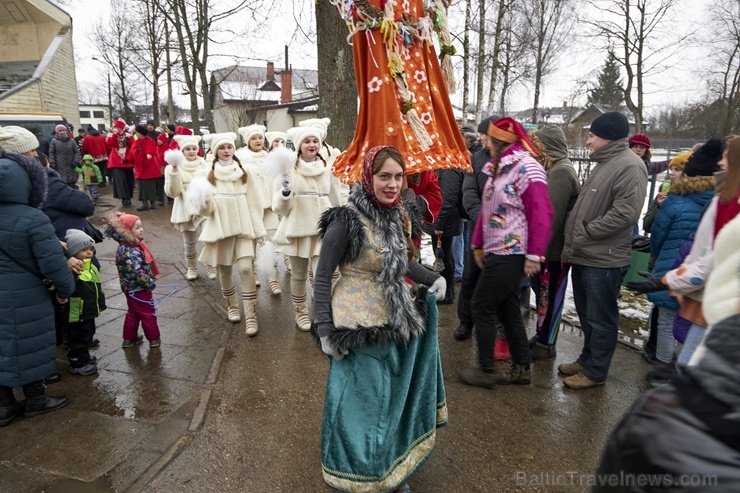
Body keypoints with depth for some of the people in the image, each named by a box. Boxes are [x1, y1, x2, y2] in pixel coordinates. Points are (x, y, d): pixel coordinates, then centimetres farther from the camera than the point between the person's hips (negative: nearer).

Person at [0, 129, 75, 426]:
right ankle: (35, 400, 29)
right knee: (28, 346, 10)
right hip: (24, 296, -6)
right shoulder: (33, 219, -22)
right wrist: (65, 288, -4)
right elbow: (52, 261, -20)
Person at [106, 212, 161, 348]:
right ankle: (154, 339, 21)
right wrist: (151, 283, -22)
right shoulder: (131, 252, -29)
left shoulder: (129, 246, 0)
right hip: (139, 289, -9)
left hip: (131, 288, 9)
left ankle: (129, 339, 32)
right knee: (148, 314, 7)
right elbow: (138, 273, -30)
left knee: (133, 313, 21)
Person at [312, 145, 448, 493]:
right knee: (361, 404, 6)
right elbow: (322, 277, -12)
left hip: (395, 321, 7)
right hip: (358, 328, -7)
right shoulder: (347, 220, -18)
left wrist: (431, 278, 4)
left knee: (393, 400, 18)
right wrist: (324, 328, -15)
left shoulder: (398, 216, 3)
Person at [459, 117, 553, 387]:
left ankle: (486, 370, 13)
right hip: (496, 252, 9)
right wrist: (478, 245, 14)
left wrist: (534, 255, -19)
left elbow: (541, 214, -19)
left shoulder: (527, 169, -15)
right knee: (507, 309, 14)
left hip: (511, 254, -9)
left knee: (482, 308, -1)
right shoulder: (498, 167, 14)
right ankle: (521, 368, 27)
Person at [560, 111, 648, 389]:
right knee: (586, 315, 21)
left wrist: (585, 234, -17)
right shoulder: (603, 163, 16)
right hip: (583, 256, 10)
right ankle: (587, 359, 37)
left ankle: (595, 372, 18)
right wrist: (572, 243, 13)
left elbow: (625, 213, -25)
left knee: (600, 319, 5)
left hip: (604, 260, -10)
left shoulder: (629, 166, -16)